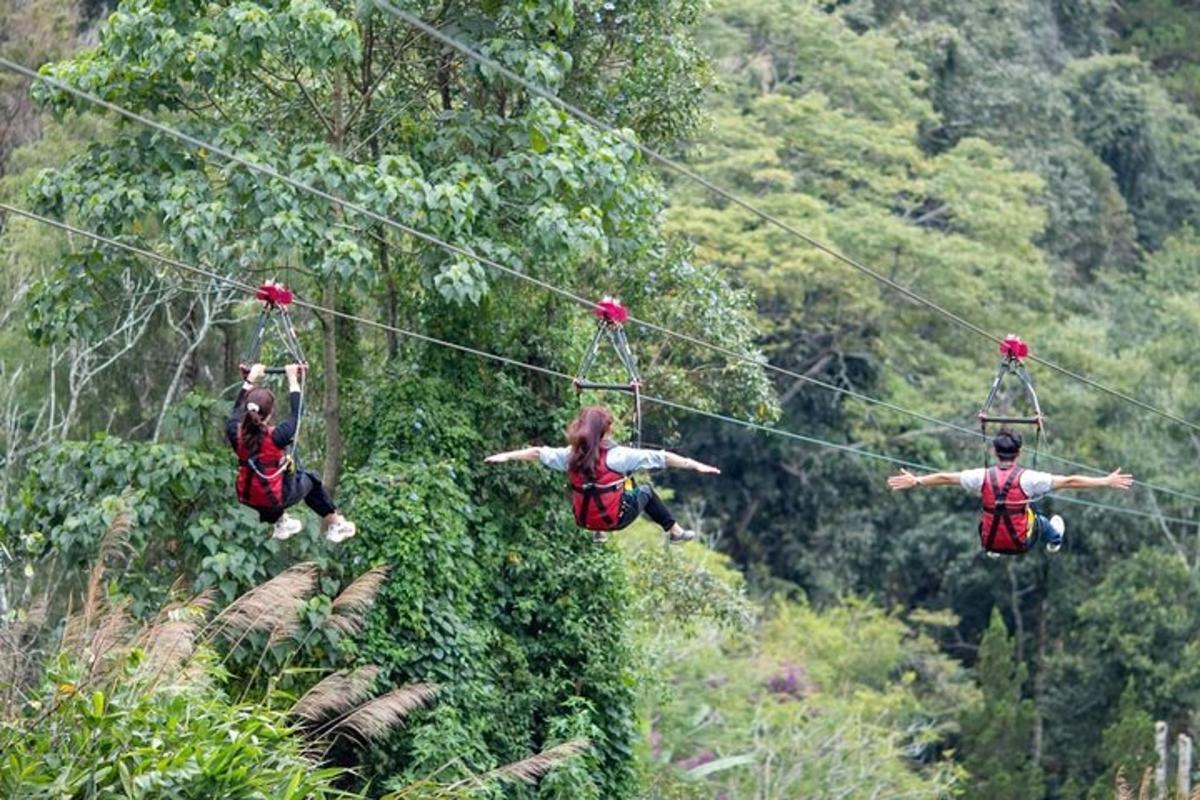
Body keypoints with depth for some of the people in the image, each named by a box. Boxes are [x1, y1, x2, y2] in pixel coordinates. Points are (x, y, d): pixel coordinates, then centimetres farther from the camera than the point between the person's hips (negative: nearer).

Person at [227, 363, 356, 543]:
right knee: (309, 479, 25)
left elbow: (237, 408, 2)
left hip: (248, 499, 4)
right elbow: (296, 413, -13)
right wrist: (293, 380, -2)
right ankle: (335, 525, 39)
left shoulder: (235, 434, -19)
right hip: (275, 500, -4)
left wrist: (251, 379, 12)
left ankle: (280, 522, 44)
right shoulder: (275, 437, -29)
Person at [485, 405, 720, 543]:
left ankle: (598, 533, 45)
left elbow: (538, 453, 4)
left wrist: (505, 456, 16)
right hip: (617, 519, -4)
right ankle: (675, 531, 30)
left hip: (585, 519, 4)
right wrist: (696, 465, -20)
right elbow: (662, 457, -21)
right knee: (645, 492, 23)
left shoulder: (571, 456, -8)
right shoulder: (618, 456, -21)